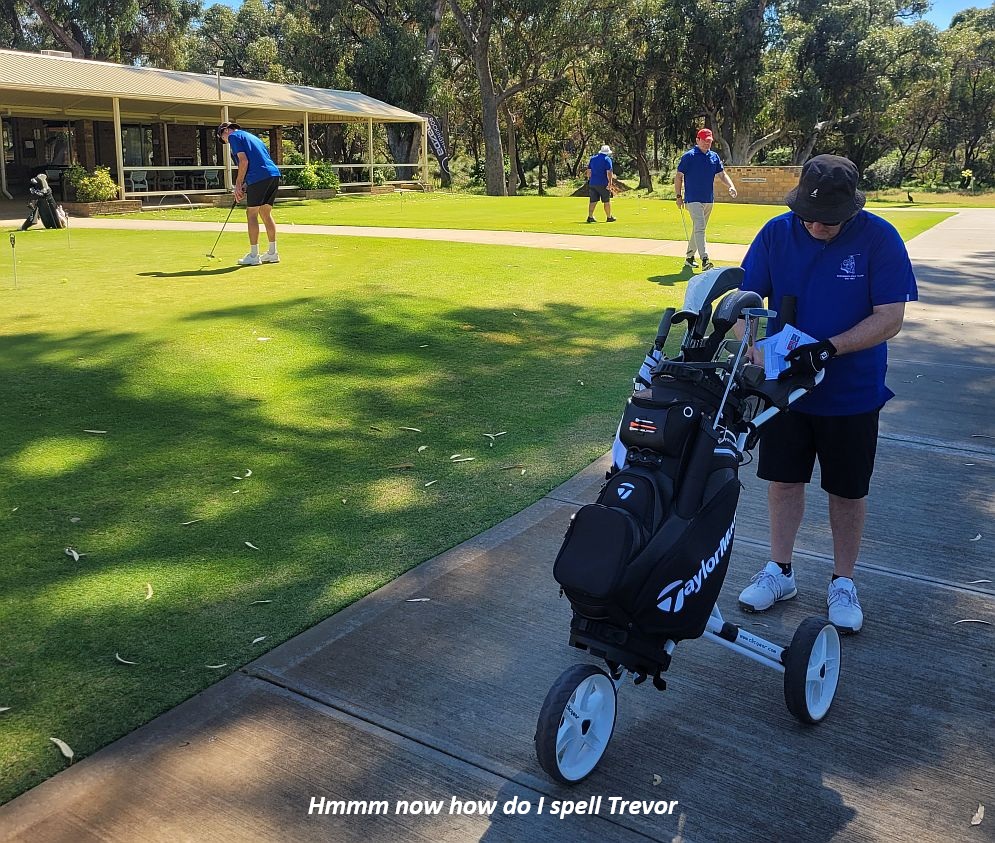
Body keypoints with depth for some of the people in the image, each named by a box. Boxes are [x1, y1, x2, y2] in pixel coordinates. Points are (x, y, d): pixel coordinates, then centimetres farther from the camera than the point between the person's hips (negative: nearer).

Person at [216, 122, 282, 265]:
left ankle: (254, 256, 0)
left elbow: (244, 161, -9)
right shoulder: (250, 136, 29)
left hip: (259, 177, -8)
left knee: (252, 214, -1)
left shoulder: (234, 136, 4)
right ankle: (273, 253, 15)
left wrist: (238, 184, -2)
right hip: (274, 174, 8)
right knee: (266, 213, 15)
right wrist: (245, 185, 21)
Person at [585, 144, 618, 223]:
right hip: (603, 184, -5)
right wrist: (610, 183, -14)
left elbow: (588, 171, 16)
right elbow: (609, 172, -15)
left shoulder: (592, 158, 13)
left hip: (592, 183, 5)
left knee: (593, 201, 6)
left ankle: (590, 217, 0)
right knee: (607, 201, 5)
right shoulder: (607, 159, -6)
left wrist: (589, 179, 23)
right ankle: (609, 217, 12)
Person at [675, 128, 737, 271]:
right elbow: (678, 176, -3)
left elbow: (722, 174, 11)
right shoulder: (689, 156, -5)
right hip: (693, 199, -7)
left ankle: (689, 258, 24)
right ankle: (704, 260, -24)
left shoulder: (714, 157, 12)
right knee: (699, 228, -16)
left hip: (709, 200, 7)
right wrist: (678, 196, -7)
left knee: (699, 229, 13)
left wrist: (731, 186, -8)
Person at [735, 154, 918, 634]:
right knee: (783, 480, 12)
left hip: (852, 394, -2)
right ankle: (779, 572, 31)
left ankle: (843, 584, 29)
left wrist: (828, 349, -29)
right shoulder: (777, 233, -8)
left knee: (848, 490, 11)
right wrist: (756, 356, -21)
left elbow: (890, 319, -16)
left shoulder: (879, 239, -15)